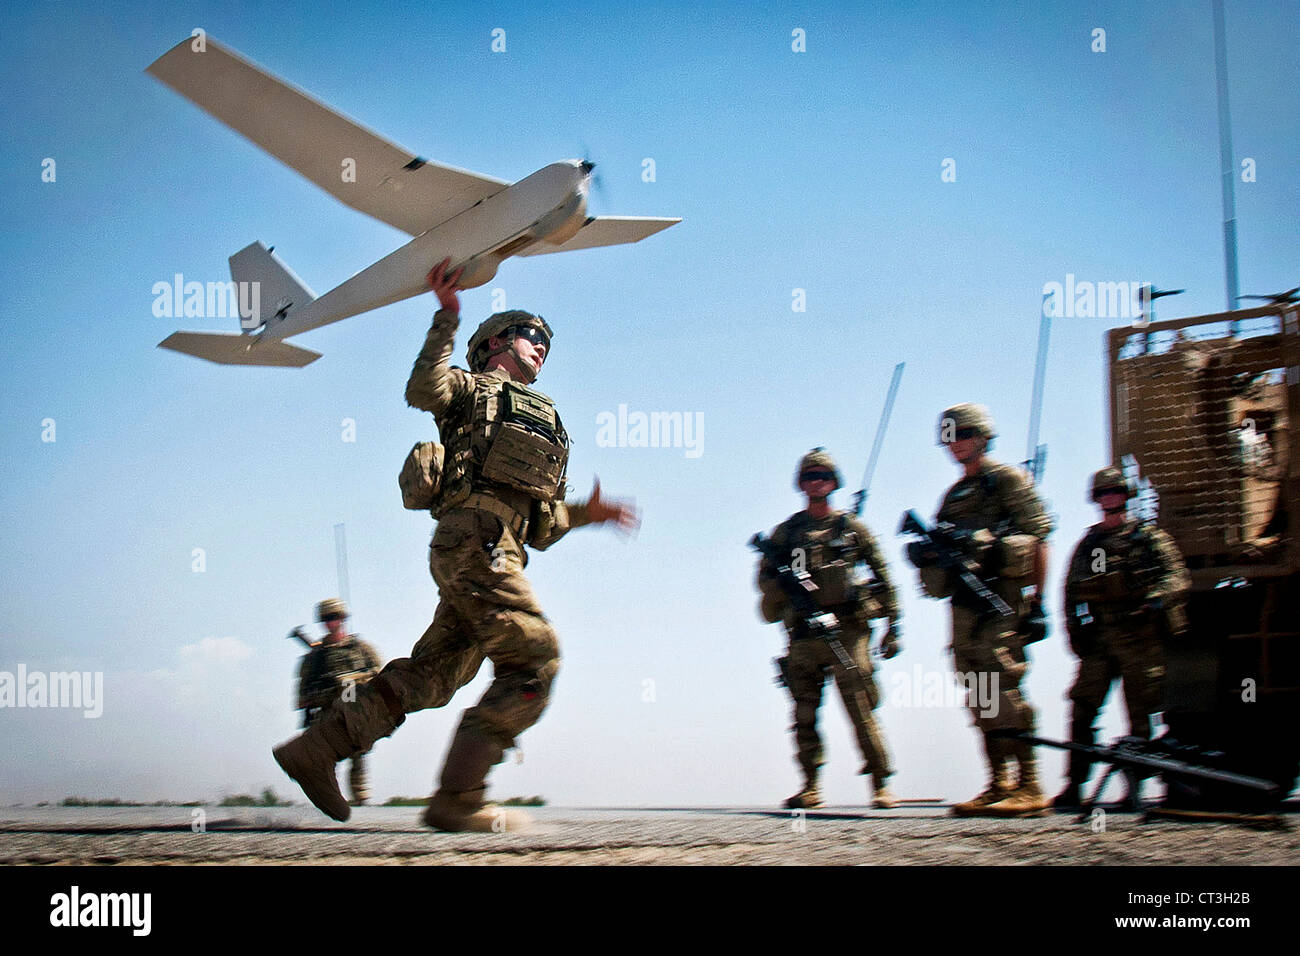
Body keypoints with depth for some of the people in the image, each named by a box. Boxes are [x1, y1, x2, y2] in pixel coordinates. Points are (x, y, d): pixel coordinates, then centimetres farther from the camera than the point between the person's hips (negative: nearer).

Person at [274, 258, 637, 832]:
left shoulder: (541, 425, 35)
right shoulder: (473, 390, 14)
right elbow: (423, 390, -11)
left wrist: (585, 514, 20)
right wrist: (447, 317, -12)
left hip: (502, 548, 9)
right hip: (472, 537, -8)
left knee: (431, 675, 4)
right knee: (534, 660, -17)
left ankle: (315, 749, 6)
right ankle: (458, 798, -20)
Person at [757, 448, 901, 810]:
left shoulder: (852, 527, 9)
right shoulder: (786, 531, 12)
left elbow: (882, 576, 10)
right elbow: (764, 577, 13)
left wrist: (892, 625, 5)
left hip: (848, 629, -2)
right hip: (803, 634, 2)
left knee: (861, 709, -8)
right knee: (804, 714, 1)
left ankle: (881, 784, -2)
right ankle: (811, 786, 8)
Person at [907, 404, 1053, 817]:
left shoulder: (1007, 480, 1)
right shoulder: (954, 495, 23)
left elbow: (1039, 539, -4)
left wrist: (1037, 600, -11)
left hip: (1001, 599, -8)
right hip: (964, 604, 8)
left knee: (1003, 690, -15)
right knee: (981, 698, 5)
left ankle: (1029, 788, -15)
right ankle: (1000, 786, 8)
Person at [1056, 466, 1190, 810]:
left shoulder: (1149, 537, 9)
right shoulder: (1087, 544, 17)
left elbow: (1177, 575, 0)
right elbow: (1071, 590, 17)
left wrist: (1157, 600, -19)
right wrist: (1076, 631, 4)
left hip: (1140, 639, -2)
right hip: (1098, 640, 3)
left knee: (1140, 715, -2)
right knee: (1082, 710, -6)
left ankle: (1134, 787, 4)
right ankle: (1074, 786, -3)